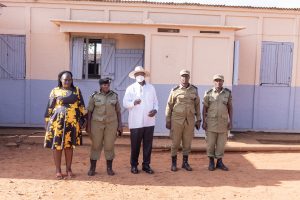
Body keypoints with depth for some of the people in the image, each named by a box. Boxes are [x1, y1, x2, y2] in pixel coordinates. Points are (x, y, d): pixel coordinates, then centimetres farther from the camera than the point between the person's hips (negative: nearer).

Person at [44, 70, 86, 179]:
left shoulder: (76, 91, 7)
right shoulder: (55, 91, 2)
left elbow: (81, 106, 10)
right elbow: (50, 108, 4)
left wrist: (82, 119, 5)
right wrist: (47, 122, 2)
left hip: (72, 123, 2)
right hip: (58, 122, -2)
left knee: (69, 146, 9)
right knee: (57, 146, 3)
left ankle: (68, 169, 22)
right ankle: (58, 170, 13)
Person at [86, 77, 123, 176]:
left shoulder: (114, 95, 3)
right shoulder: (94, 96, -2)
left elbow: (118, 111, 6)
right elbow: (89, 111, 0)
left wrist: (120, 124, 2)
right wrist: (88, 125, -5)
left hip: (111, 124, 1)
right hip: (97, 123, -1)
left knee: (110, 146, 5)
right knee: (96, 145, 4)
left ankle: (109, 168, 16)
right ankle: (92, 168, 13)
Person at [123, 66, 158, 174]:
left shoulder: (151, 88, 11)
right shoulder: (130, 88, 3)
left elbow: (155, 102, 13)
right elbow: (125, 103, -4)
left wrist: (155, 110, -7)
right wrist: (134, 102, -24)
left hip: (149, 121, 3)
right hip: (136, 122, -2)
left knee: (148, 144, 6)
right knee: (135, 144, 3)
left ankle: (146, 165, 18)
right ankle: (134, 165, 17)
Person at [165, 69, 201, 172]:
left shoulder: (194, 90, 4)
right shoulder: (175, 90, -3)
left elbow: (197, 105, 9)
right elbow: (169, 106, 0)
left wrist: (198, 120, 6)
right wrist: (168, 121, -3)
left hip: (190, 120, 2)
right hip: (177, 120, -2)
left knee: (187, 142, 9)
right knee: (175, 142, 4)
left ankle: (185, 162, 22)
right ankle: (174, 163, 16)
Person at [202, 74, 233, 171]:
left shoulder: (228, 93, 0)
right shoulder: (208, 93, -4)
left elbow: (230, 108, 3)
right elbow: (205, 108, -2)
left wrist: (231, 121, -2)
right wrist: (204, 122, -7)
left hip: (223, 121, 2)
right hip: (211, 121, -2)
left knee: (221, 142, 6)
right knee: (210, 142, 2)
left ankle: (219, 162, 18)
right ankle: (211, 162, 14)